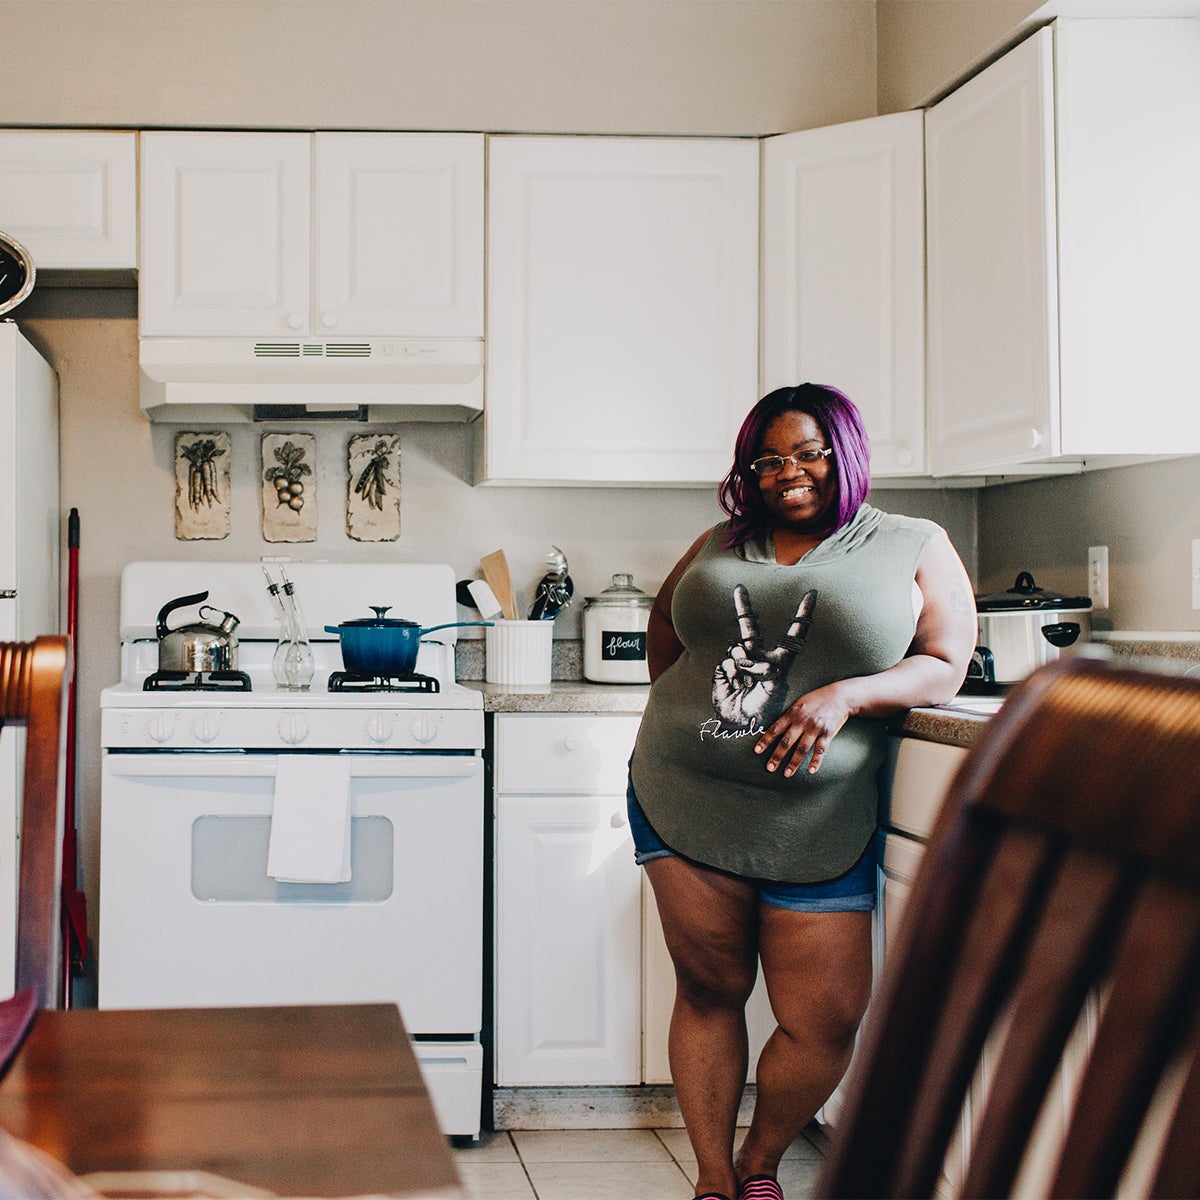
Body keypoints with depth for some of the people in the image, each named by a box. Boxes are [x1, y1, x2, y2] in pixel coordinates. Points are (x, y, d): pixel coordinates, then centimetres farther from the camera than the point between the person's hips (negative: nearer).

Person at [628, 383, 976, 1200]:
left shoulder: (916, 549, 5)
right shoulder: (722, 544, 14)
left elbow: (943, 670, -3)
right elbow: (664, 627, 27)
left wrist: (846, 695, -18)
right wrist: (678, 716, 13)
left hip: (815, 823, -2)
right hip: (683, 804, 2)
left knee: (827, 1022, -2)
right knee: (708, 990, 7)